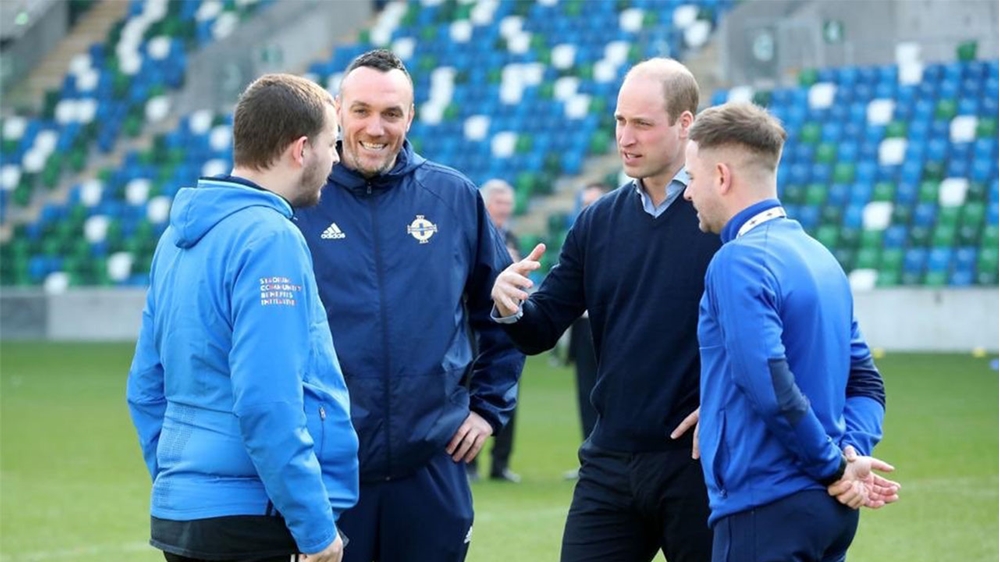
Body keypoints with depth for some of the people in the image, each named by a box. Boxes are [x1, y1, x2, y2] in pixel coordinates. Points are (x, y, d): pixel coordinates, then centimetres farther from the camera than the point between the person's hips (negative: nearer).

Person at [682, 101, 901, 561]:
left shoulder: (738, 263, -13)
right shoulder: (820, 256, 14)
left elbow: (772, 390, -22)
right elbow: (865, 381, 16)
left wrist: (835, 465, -11)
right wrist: (852, 452, 1)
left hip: (766, 511, -9)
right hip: (830, 507, 9)